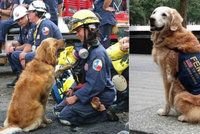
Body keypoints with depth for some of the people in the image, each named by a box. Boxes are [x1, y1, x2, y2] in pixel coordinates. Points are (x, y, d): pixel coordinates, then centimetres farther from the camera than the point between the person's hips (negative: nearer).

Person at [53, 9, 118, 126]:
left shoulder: (98, 53, -24)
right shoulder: (87, 49, 8)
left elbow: (95, 85, -27)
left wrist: (75, 97, -19)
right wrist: (74, 89, 6)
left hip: (100, 98, -10)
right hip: (89, 92, 10)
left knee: (65, 117, -10)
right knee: (58, 110, 11)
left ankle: (104, 115, -3)